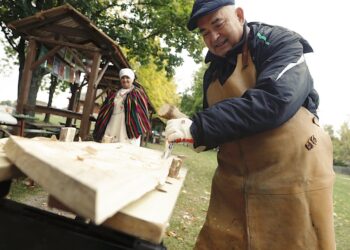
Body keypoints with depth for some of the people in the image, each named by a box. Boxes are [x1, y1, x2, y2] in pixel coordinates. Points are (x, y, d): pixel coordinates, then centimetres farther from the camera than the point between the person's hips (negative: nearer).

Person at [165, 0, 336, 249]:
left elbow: (273, 100, -25)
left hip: (292, 179, -5)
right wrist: (186, 125, -3)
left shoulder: (281, 44, -7)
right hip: (233, 182, 6)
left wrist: (198, 126, -26)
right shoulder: (214, 71, 12)